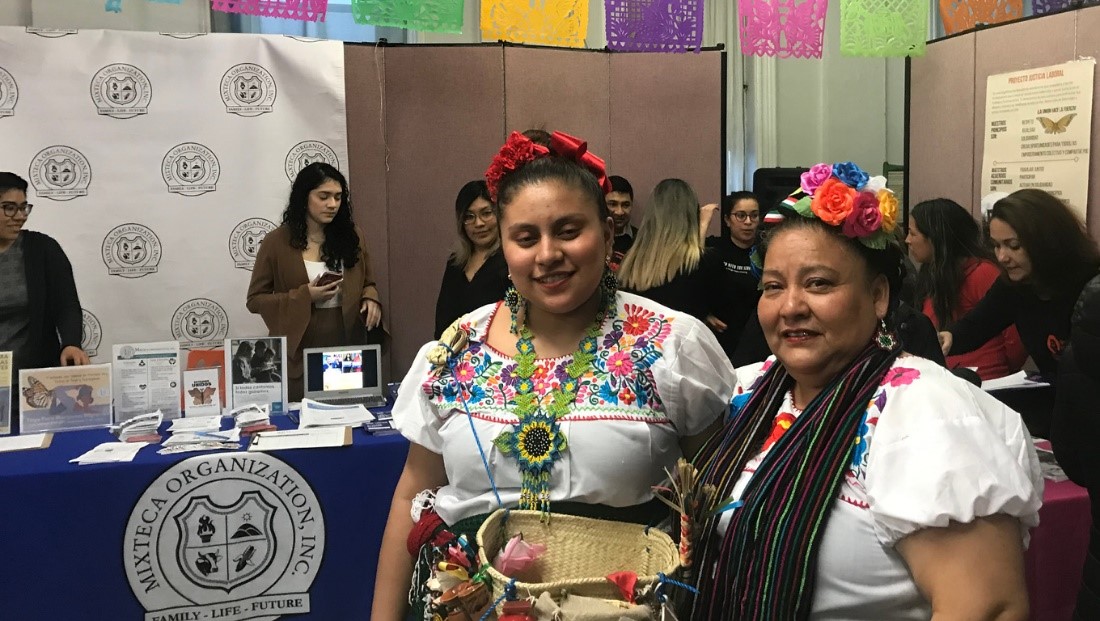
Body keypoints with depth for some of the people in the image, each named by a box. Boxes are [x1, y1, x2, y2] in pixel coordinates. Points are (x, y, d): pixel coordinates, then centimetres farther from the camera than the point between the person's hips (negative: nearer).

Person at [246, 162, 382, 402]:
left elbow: (367, 282, 16)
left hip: (347, 345, 3)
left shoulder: (352, 235, 5)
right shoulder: (277, 242, -4)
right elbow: (255, 299, -2)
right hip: (300, 352, -2)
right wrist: (305, 296, -15)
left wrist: (370, 298, -7)